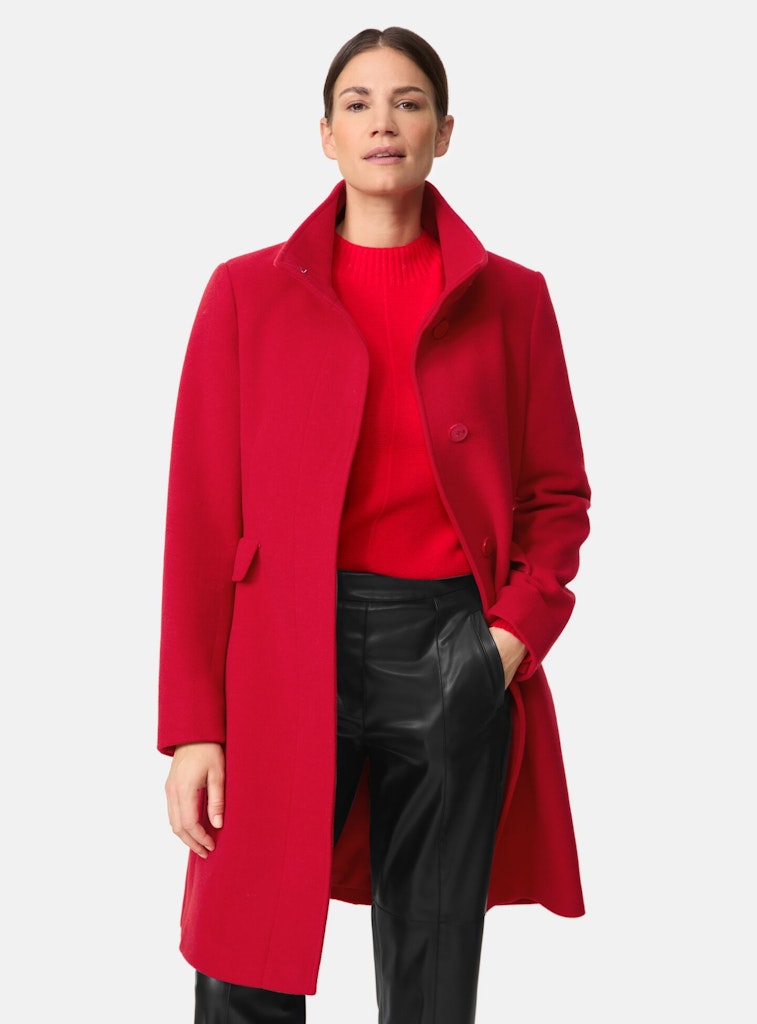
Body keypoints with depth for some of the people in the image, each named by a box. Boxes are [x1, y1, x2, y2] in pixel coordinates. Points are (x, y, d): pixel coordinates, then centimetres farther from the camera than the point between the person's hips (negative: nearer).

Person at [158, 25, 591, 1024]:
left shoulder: (510, 297, 8)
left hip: (455, 652, 1)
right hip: (290, 650, -1)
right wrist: (194, 725, -4)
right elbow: (203, 515, 1)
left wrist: (518, 626, -7)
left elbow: (558, 492, 12)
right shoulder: (249, 291, 4)